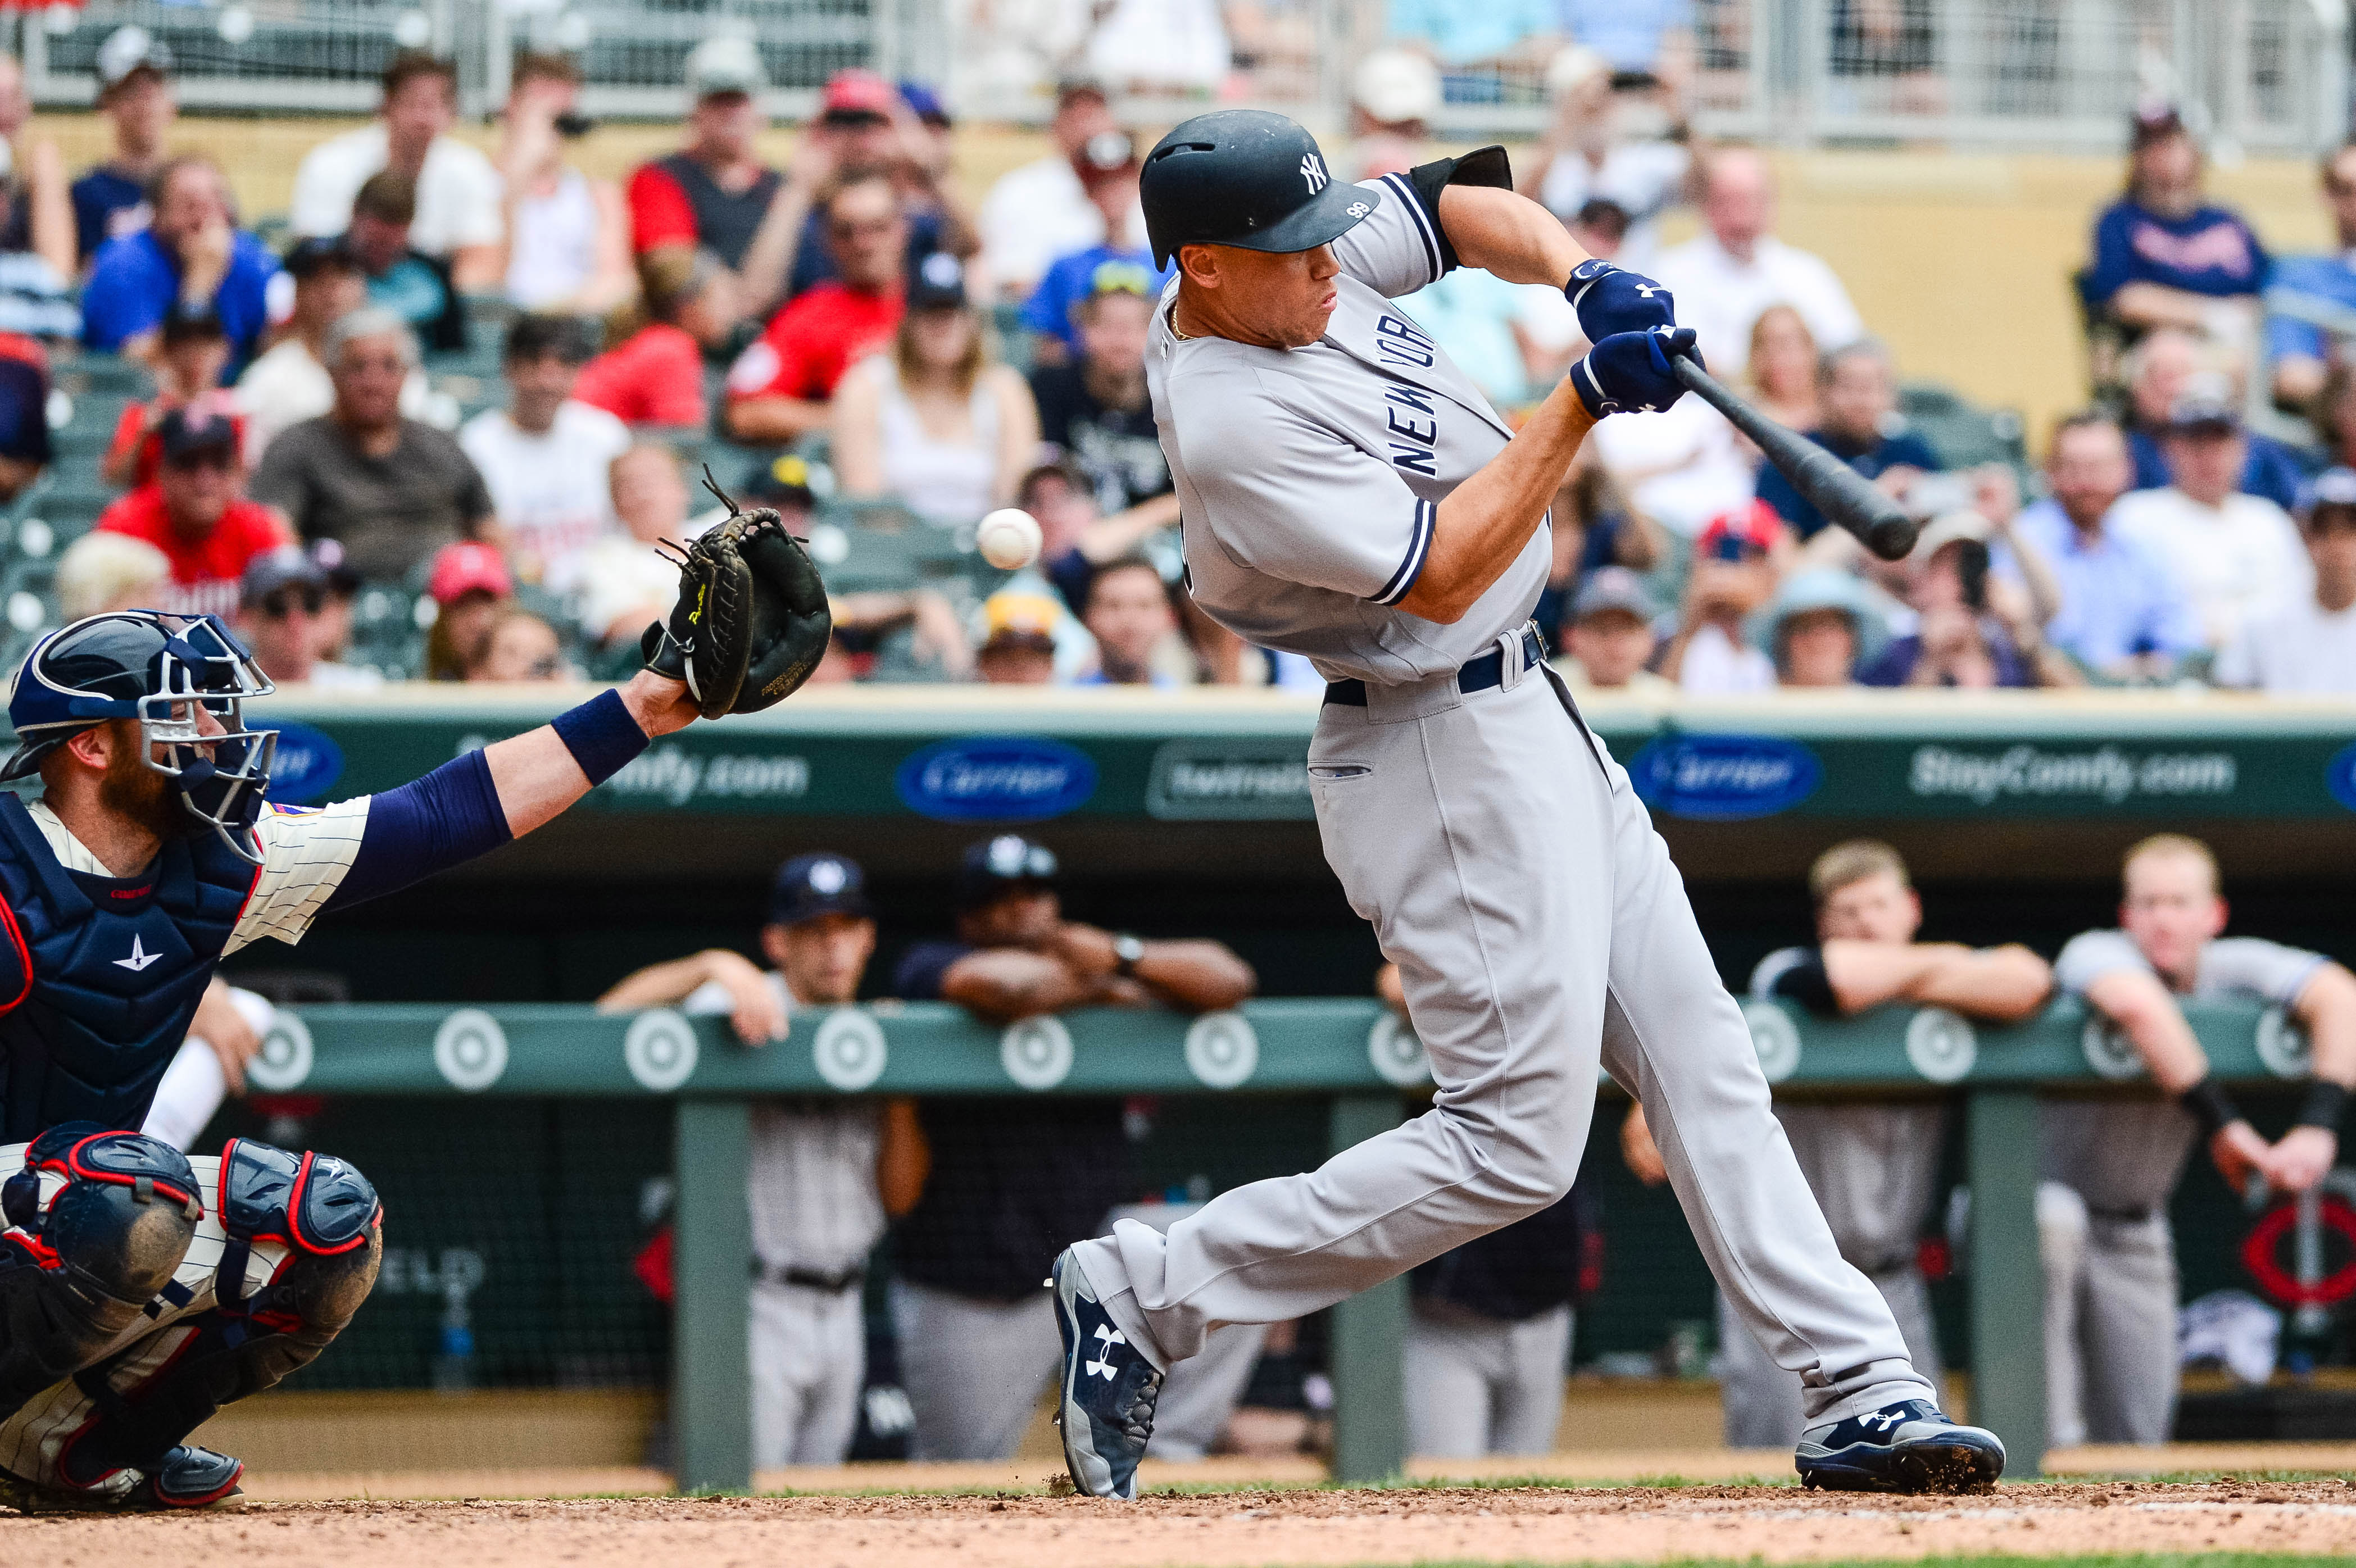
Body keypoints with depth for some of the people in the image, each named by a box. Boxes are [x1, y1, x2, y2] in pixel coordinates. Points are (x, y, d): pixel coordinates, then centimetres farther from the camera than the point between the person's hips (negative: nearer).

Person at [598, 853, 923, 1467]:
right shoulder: (737, 1011, -6)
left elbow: (899, 1197, 8)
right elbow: (610, 1017, -22)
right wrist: (712, 966, -33)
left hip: (841, 1316, 7)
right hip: (755, 1311, -7)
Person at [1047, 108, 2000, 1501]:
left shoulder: (1306, 265, -1)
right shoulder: (1231, 428, -27)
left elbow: (1464, 203, 12)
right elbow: (1439, 574, -26)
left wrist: (1581, 277, -7)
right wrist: (1584, 403, -26)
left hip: (1527, 719, 10)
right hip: (1450, 758, -10)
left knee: (1704, 1062, 8)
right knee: (1516, 1143, -8)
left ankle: (1860, 1391, 9)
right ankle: (1147, 1296, -1)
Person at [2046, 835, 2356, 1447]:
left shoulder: (2233, 966, -11)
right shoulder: (2095, 954, -21)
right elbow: (2137, 1003, -46)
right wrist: (2222, 1123, -45)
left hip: (2135, 1225, 4)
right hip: (2050, 1189, -4)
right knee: (2051, 1228, -38)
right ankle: (2053, 1443, -36)